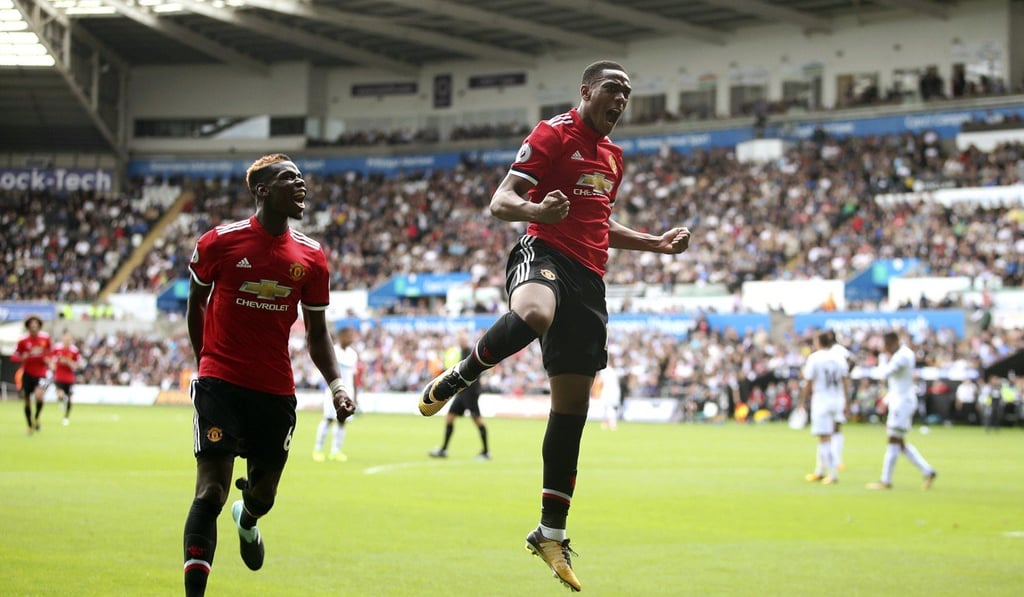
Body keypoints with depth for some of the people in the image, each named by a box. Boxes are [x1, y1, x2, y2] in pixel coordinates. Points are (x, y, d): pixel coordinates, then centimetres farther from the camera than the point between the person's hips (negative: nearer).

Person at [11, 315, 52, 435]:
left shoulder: (45, 338, -3)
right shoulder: (23, 340, -8)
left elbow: (51, 351, 15)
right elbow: (14, 357, -4)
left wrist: (48, 359, -5)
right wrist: (22, 357, -25)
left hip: (41, 373, -1)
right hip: (27, 374, 1)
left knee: (39, 395, -26)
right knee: (27, 401, 4)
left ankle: (36, 418, 1)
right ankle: (30, 426, 23)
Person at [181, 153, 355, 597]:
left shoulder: (311, 258, 2)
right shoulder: (219, 243, -6)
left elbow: (317, 332, 10)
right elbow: (195, 305, 10)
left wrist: (336, 383, -5)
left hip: (276, 390, 4)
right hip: (221, 383, -4)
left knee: (263, 495, 15)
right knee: (211, 491, -14)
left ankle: (246, 521, 52)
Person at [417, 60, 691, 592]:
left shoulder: (612, 155, 22)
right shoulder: (554, 134, -2)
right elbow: (500, 203, -10)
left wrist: (655, 243, 26)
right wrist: (537, 210, -31)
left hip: (588, 276, 7)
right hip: (544, 251, -7)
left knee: (572, 404, 5)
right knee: (534, 315, -44)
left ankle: (551, 532, 11)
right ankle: (455, 380, -17)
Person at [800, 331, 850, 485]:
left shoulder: (814, 358, -9)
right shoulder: (840, 357, 4)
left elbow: (808, 383, -8)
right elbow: (845, 381, 5)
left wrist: (803, 400, 2)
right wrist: (846, 402, 11)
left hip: (821, 401, -5)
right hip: (837, 401, 5)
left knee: (824, 439, -3)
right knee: (825, 438, 17)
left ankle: (833, 474, -8)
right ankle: (820, 471, 26)